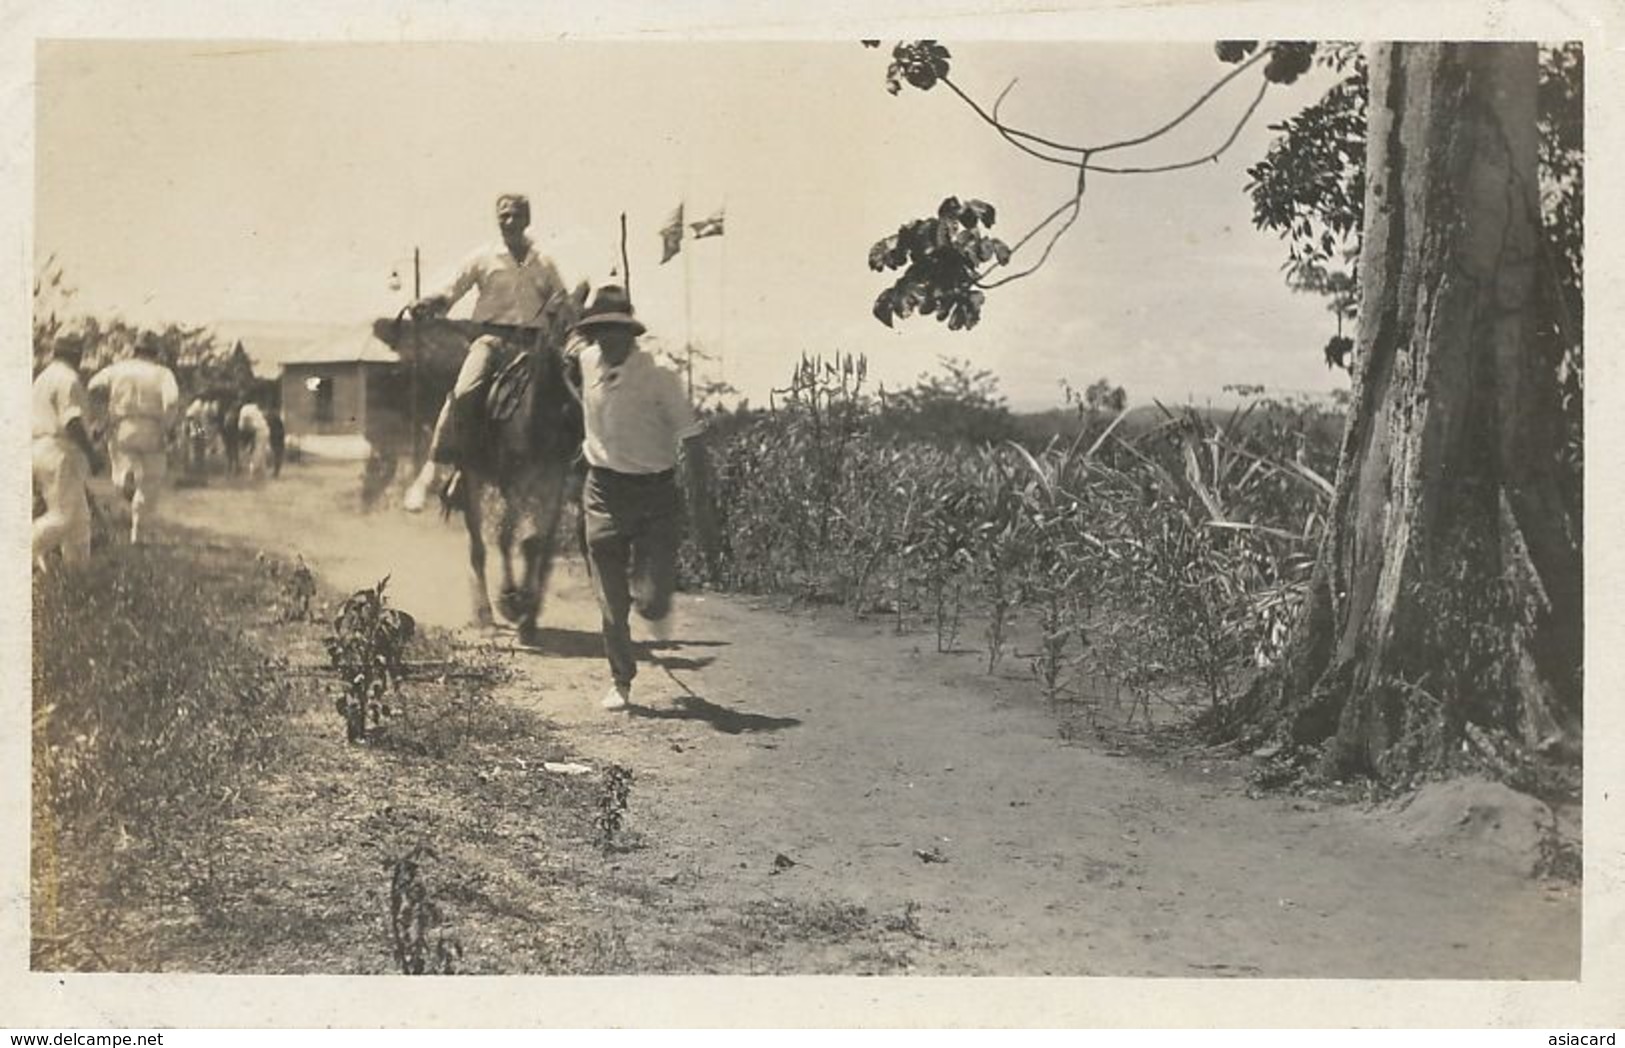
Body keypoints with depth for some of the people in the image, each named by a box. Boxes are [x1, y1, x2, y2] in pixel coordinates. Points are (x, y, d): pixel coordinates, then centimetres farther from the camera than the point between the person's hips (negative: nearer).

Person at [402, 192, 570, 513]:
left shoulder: (545, 265, 15)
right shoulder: (483, 259, 9)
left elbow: (562, 307, 21)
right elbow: (451, 294, 6)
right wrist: (430, 304, -14)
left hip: (532, 342, 3)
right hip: (493, 336, -3)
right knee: (463, 395, -25)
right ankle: (432, 471, -26)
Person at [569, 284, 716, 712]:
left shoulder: (659, 377, -13)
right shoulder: (587, 361, 1)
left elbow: (691, 440, -10)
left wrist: (702, 502, -11)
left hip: (655, 492, -3)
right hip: (604, 493, 3)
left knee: (651, 597, -11)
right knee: (610, 603, 5)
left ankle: (654, 605, 27)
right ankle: (620, 682, 21)